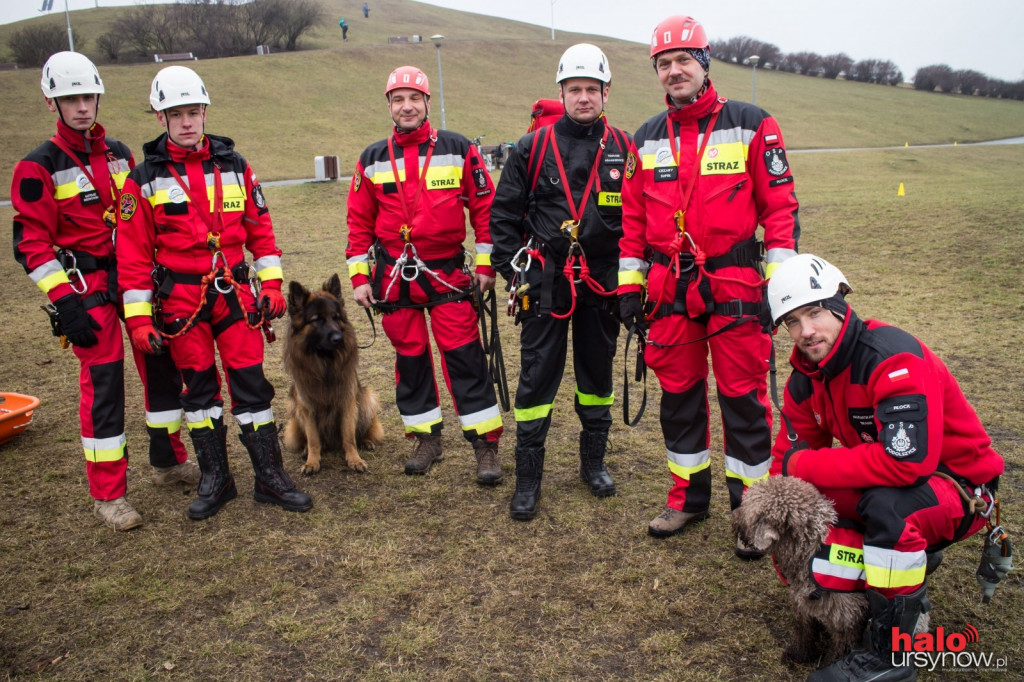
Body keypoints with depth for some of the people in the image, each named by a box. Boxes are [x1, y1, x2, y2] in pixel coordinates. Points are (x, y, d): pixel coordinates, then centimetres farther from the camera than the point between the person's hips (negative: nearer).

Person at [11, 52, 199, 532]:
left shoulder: (120, 155, 11)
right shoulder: (40, 167, -6)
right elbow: (31, 243, -9)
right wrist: (64, 302, -18)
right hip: (88, 288, -6)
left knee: (161, 364, 11)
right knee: (102, 382, -4)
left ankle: (168, 461, 31)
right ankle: (107, 495, 8)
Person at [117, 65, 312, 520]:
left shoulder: (234, 166, 6)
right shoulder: (144, 179, -1)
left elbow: (260, 228, 10)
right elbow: (133, 253, -2)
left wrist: (271, 285, 4)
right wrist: (138, 318, -6)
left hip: (235, 292, 1)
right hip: (180, 299, -1)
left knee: (250, 382, 2)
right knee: (198, 387, 9)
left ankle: (269, 477, 12)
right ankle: (214, 479, 22)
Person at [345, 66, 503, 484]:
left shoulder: (458, 150, 2)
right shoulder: (372, 160, 8)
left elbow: (484, 207, 3)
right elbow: (359, 222, 10)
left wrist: (485, 265, -2)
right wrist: (359, 277, 5)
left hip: (448, 273, -3)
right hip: (394, 277, 3)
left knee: (464, 357, -6)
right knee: (410, 359, 9)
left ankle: (486, 444, 3)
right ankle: (427, 440, 24)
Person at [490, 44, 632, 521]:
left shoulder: (623, 148, 4)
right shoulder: (532, 147, 0)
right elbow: (503, 212, 4)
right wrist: (513, 271, -2)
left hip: (603, 281, 2)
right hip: (546, 281, -2)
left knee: (598, 372, 13)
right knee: (537, 377, 0)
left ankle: (594, 462, 30)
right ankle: (528, 478, 11)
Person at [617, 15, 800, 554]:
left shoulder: (751, 125, 0)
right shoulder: (646, 140, 11)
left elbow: (780, 204, -2)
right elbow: (633, 218, 13)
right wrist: (628, 285, 8)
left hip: (735, 285, -3)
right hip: (669, 289, 4)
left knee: (743, 397, 1)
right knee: (678, 394, 11)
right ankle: (688, 497, 27)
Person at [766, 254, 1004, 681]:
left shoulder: (892, 358, -29)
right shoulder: (805, 376, -4)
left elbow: (907, 462, -37)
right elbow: (789, 454, 1)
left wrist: (805, 466, -28)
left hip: (960, 485, -8)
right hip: (881, 481, 8)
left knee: (888, 505, -37)